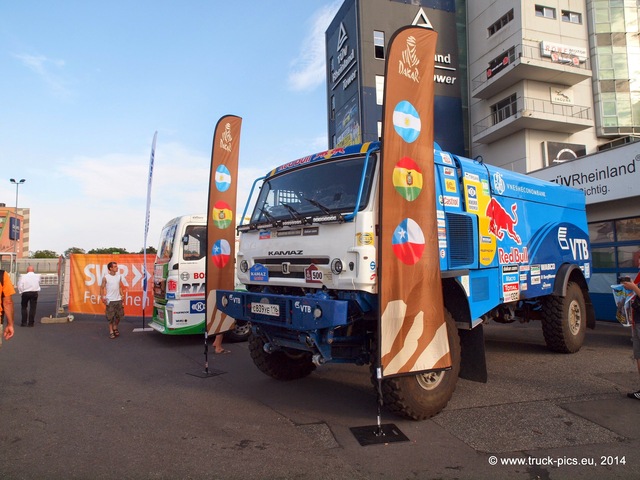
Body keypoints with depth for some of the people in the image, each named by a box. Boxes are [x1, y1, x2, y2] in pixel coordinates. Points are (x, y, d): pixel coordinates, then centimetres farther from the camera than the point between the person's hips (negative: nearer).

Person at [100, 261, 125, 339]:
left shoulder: (119, 276, 4)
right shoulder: (105, 277, -8)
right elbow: (102, 288, -3)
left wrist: (122, 296, 7)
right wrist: (102, 298, -9)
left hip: (118, 299, 4)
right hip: (110, 300, -4)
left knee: (119, 315, 10)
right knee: (111, 317, 3)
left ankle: (115, 328, 33)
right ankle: (111, 331, 16)